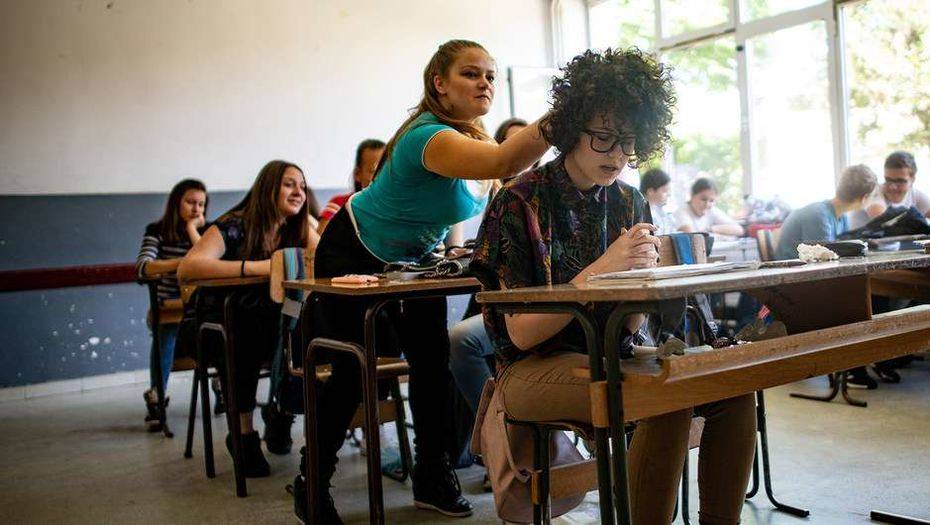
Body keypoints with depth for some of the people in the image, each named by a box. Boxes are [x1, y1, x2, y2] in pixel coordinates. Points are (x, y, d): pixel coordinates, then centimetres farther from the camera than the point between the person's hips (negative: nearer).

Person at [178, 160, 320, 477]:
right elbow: (186, 269, -33)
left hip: (271, 321, 5)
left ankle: (282, 416, -1)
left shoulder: (299, 229, 2)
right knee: (247, 332, -36)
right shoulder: (233, 226, -17)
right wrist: (256, 267, -41)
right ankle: (243, 433, -19)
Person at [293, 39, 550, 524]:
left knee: (433, 358, -1)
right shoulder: (430, 137, -34)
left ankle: (432, 475, 15)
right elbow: (503, 163, -53)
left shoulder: (474, 136, -6)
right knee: (353, 372, -3)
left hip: (412, 259, 8)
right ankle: (312, 484, 17)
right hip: (354, 256, -7)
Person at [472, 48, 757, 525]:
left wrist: (640, 275, -14)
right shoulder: (520, 203, -10)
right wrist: (600, 270, -24)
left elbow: (629, 327, 7)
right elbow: (521, 333, -15)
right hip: (534, 368, -5)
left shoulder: (630, 204, 6)